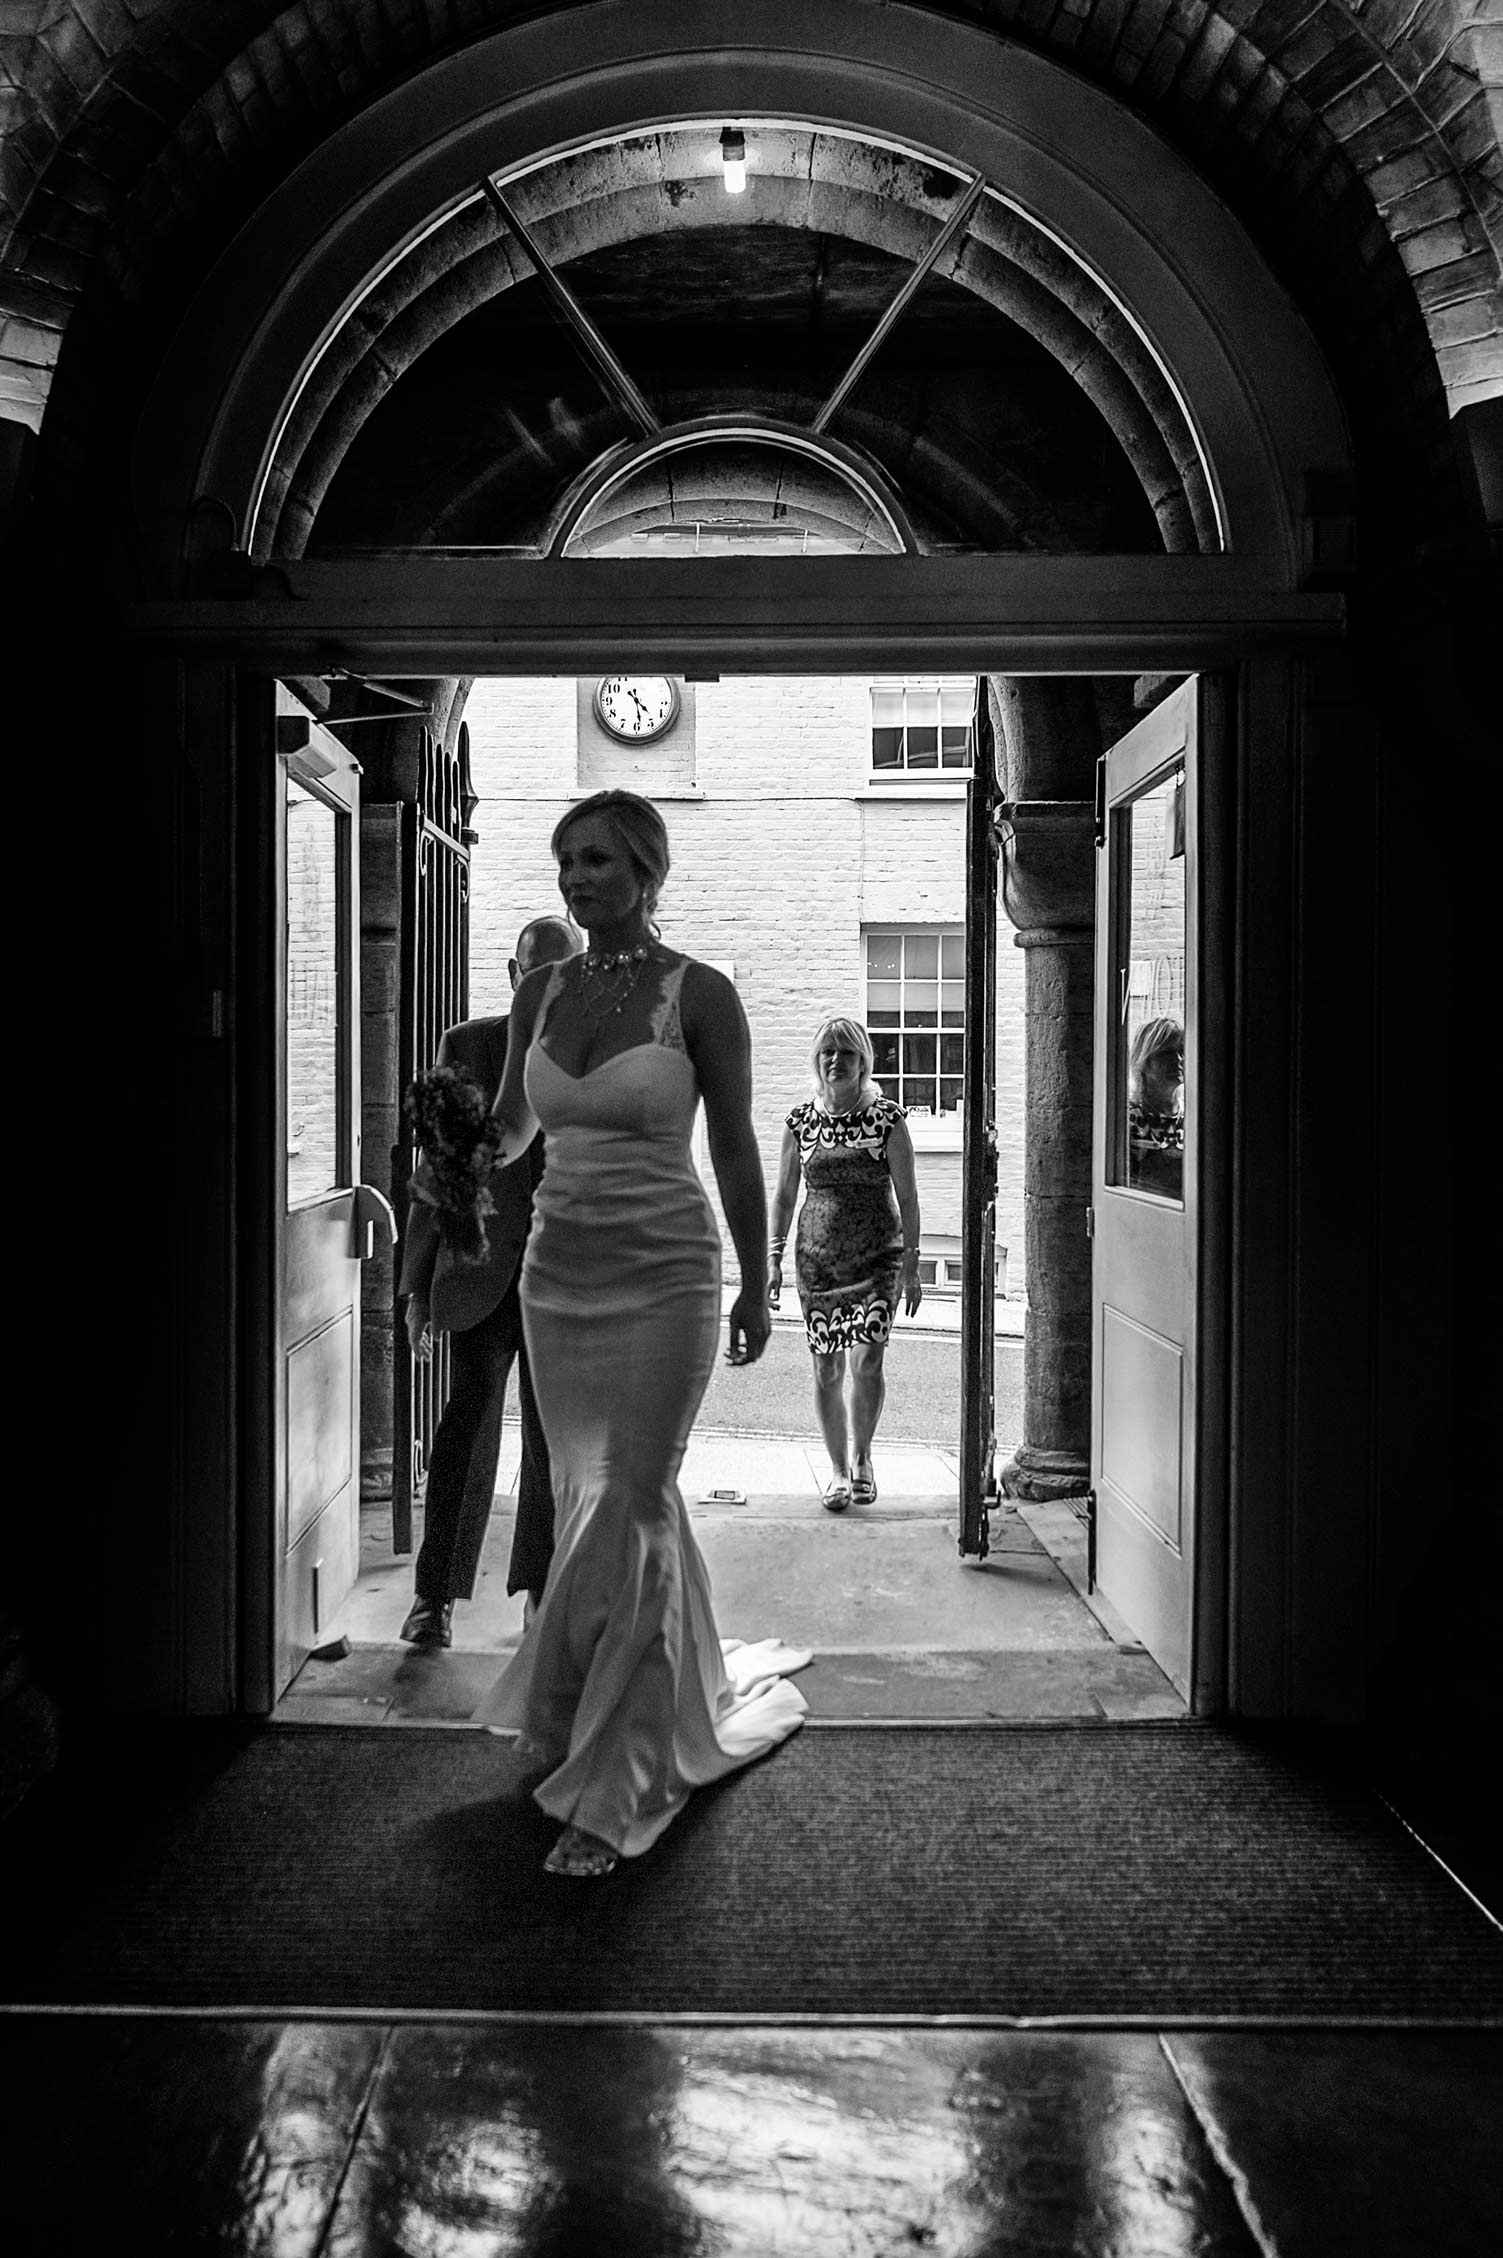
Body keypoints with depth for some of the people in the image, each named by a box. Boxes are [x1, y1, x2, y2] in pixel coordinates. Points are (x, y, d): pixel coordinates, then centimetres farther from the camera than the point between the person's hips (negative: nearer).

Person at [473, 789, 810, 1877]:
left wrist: (757, 1287, 3)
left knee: (629, 1511, -6)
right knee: (588, 1499, 14)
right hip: (559, 1269, 6)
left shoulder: (699, 995, -8)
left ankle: (609, 1786, 6)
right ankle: (683, 1702, 36)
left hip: (663, 1277, -6)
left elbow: (737, 1151, -2)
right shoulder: (541, 992, 6)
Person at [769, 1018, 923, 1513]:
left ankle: (861, 1456, 13)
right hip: (817, 1259, 2)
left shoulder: (886, 1119, -3)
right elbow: (783, 1194, 11)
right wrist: (774, 1258, 5)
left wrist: (911, 1266, -4)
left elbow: (907, 1197, -1)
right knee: (826, 1369, 3)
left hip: (877, 1256, -2)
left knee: (866, 1360, -12)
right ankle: (838, 1468, 19)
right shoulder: (800, 1122, 3)